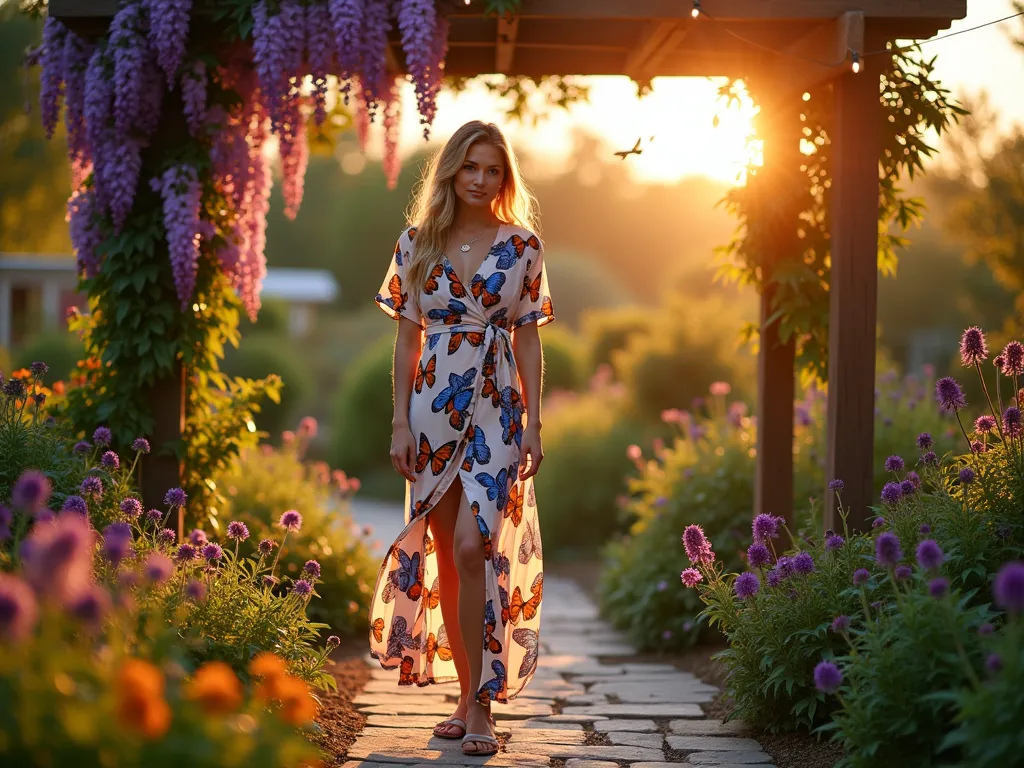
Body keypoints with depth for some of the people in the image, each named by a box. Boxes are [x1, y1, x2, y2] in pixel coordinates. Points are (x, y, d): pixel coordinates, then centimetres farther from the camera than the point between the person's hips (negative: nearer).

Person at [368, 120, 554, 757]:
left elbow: (529, 342, 4)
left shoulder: (522, 245, 3)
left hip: (498, 409, -2)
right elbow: (408, 339, 7)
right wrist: (401, 423, 0)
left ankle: (482, 704, -10)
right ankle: (468, 696, 17)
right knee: (447, 558, 6)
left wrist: (534, 427, -1)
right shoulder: (417, 245, 6)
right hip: (434, 409, 2)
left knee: (473, 548, -15)